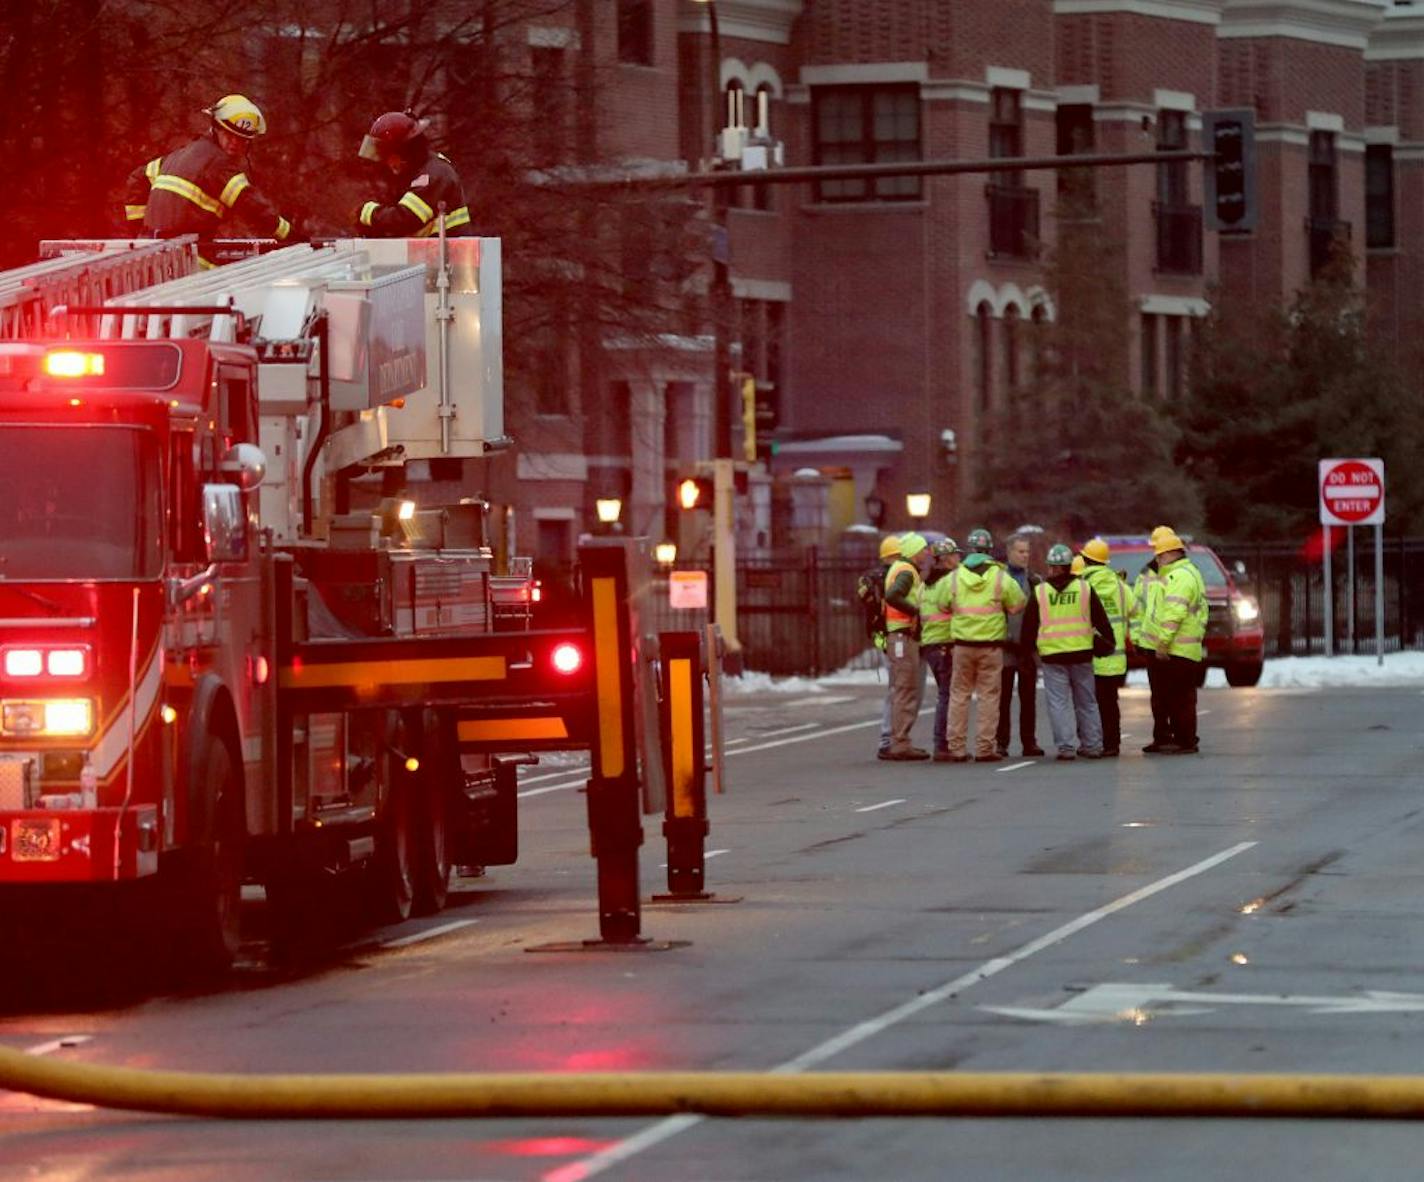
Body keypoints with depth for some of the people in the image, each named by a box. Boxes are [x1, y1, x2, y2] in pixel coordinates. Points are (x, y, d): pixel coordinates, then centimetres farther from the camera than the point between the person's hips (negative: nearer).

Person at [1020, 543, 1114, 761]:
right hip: (1082, 653, 2)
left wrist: (1029, 646, 19)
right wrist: (1108, 642, 18)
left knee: (1059, 703, 1)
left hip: (1052, 654, -2)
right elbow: (1101, 620, 7)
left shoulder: (1039, 592, -1)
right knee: (1086, 702, 12)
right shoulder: (1084, 589, 3)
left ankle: (1066, 746, -5)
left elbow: (1029, 626, 4)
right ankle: (1092, 745, 15)